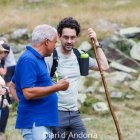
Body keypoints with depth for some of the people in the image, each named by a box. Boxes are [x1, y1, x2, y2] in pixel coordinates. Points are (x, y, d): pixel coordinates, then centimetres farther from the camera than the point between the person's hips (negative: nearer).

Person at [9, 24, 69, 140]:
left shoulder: (37, 59, 18)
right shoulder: (28, 60, -14)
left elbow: (12, 86, 27)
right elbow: (28, 92, -23)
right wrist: (57, 87, -17)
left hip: (44, 121, 10)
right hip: (35, 123, -10)